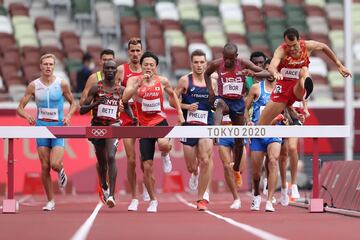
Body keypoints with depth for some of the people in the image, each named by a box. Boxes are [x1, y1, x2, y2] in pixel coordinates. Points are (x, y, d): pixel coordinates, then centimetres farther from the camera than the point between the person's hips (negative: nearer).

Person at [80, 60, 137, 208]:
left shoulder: (120, 90, 4)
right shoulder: (96, 88, -2)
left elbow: (126, 106, 22)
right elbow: (82, 110, -4)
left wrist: (132, 117, 2)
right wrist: (95, 104, -22)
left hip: (113, 125, -1)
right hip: (97, 126, 1)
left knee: (111, 157, -22)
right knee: (101, 161, 14)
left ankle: (111, 195, -25)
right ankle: (104, 187, 43)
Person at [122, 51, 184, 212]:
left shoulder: (162, 81, 1)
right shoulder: (134, 80, -4)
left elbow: (171, 94, 21)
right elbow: (125, 98, -21)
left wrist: (179, 112, 15)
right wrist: (139, 84, -29)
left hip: (160, 121, 0)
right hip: (144, 125, 0)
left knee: (163, 145, -35)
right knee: (147, 167, -1)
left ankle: (166, 154, 5)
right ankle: (153, 200, 18)